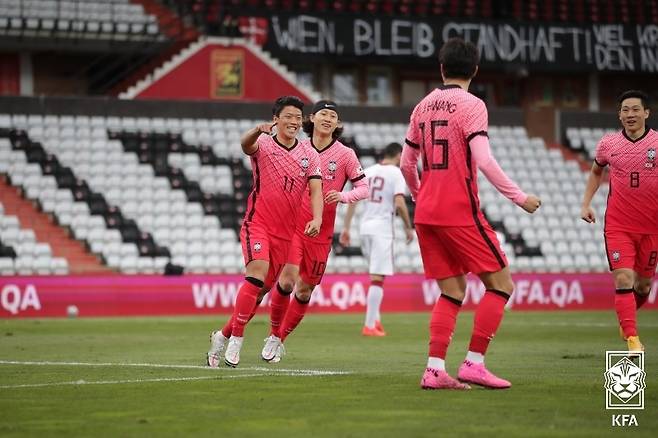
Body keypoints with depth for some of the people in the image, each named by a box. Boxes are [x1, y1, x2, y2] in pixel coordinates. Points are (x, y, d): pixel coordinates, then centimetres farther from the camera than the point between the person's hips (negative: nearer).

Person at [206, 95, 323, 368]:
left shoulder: (310, 155, 7)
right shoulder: (263, 144, -4)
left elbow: (316, 190, -1)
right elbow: (246, 144, -27)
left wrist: (317, 218, -21)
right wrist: (259, 130, -51)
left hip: (286, 232, 5)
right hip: (257, 223, -5)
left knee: (263, 289, 7)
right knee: (258, 271, -26)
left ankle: (223, 335, 23)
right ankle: (236, 338, -21)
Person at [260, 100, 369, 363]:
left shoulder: (345, 154, 0)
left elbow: (363, 188, 1)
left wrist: (343, 196, -17)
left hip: (320, 232, 1)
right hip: (292, 224, -1)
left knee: (304, 291, 4)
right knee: (287, 279, -19)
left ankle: (280, 339, 22)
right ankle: (273, 334, 0)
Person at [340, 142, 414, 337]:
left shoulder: (368, 171, 12)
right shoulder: (396, 173, -5)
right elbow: (400, 203, -15)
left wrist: (346, 228, 9)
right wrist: (408, 227, -3)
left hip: (365, 228, 6)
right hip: (382, 228, -6)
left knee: (375, 275, 19)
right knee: (377, 277, -5)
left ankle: (376, 320, 17)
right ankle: (369, 326, -8)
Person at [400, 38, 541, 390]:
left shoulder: (423, 106, 12)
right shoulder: (471, 106, -9)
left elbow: (406, 164, 17)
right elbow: (484, 161, -19)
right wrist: (519, 197, -14)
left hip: (426, 213, 7)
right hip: (460, 212, -7)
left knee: (452, 291, 10)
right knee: (500, 283, 2)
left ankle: (434, 370, -2)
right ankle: (473, 364, -6)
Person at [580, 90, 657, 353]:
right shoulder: (608, 144, 2)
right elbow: (596, 172, 20)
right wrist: (586, 203, 9)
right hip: (618, 225, -1)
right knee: (623, 279, -15)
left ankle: (625, 320, 40)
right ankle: (632, 340, -15)